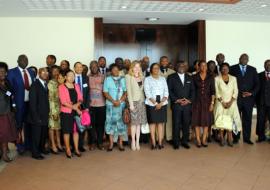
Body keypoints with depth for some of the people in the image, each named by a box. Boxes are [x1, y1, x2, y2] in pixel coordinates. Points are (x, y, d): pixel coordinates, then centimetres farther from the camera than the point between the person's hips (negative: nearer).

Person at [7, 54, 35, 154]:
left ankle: (28, 144, 29)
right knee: (18, 125, 8)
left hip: (31, 102, 4)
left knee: (28, 124, 14)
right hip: (19, 102, -4)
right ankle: (19, 145, 24)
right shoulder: (12, 72, -6)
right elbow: (10, 87, -8)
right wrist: (12, 102, -14)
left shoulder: (31, 72, 8)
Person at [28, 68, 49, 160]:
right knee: (36, 135, 5)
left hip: (45, 115, 6)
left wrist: (48, 112, 3)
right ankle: (35, 153, 20)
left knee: (44, 134, 15)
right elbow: (32, 102, -14)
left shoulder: (46, 84, 9)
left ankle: (42, 148, 35)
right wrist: (36, 116, -16)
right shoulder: (35, 85, -11)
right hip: (37, 116, -6)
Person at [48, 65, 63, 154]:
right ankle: (53, 146, 9)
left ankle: (58, 144, 21)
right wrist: (54, 111, -14)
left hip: (59, 107, 6)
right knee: (52, 126, 2)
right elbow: (51, 98, -11)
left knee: (58, 126, 12)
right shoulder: (50, 83, -8)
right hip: (53, 107, -6)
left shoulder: (59, 83, 10)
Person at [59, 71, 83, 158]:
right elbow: (63, 102, -13)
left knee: (76, 130, 9)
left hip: (76, 111, 4)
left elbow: (80, 99, 7)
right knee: (66, 131, 3)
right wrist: (75, 108, -15)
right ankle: (68, 150, 15)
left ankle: (76, 149, 19)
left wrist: (77, 104, -14)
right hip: (66, 112, -4)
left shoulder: (76, 86, 12)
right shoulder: (61, 87, -5)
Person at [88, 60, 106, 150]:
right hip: (90, 104, 0)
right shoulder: (87, 77, 3)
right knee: (91, 124, 3)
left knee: (100, 124, 5)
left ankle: (100, 142, 17)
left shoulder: (103, 77, 4)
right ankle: (91, 143, 16)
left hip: (101, 104, 1)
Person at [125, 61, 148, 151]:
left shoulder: (142, 77, 13)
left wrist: (144, 100, 1)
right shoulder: (128, 76, -1)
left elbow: (143, 89, 12)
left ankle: (137, 142, 11)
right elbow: (128, 90, -6)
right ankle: (133, 142, 8)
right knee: (134, 122, -2)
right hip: (134, 101, -4)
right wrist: (131, 103, -12)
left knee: (139, 123, 5)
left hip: (141, 101, 4)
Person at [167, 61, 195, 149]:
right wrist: (176, 100, -11)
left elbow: (192, 90, 11)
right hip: (176, 104, -3)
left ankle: (185, 141, 16)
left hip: (187, 104, 3)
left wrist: (189, 100, -4)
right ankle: (176, 142, 9)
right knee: (176, 124, -1)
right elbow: (170, 90, -2)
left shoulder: (189, 78, 16)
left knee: (186, 124, 5)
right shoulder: (171, 77, 5)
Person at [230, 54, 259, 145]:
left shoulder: (253, 70, 11)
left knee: (247, 119, 6)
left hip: (249, 99, 2)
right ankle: (236, 138, 12)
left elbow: (257, 84, 8)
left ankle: (247, 138, 16)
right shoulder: (233, 68, 3)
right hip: (236, 98, -2)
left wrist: (252, 93, -7)